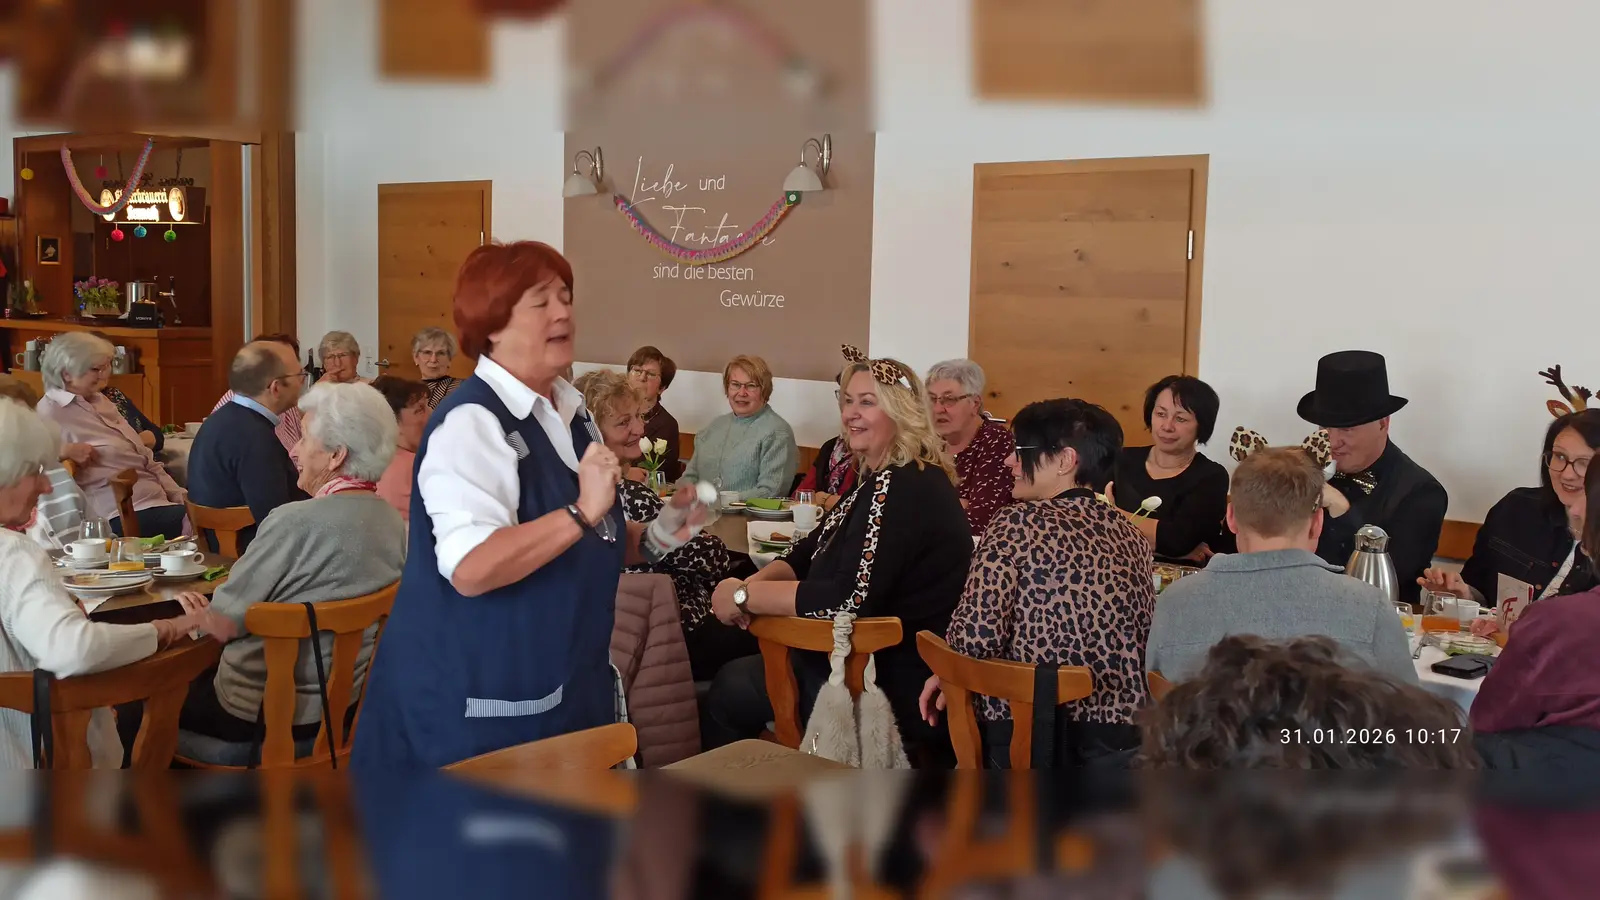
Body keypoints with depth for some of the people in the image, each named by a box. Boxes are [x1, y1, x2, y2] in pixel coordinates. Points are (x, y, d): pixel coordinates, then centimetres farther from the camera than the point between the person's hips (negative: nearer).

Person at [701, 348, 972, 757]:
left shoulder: (904, 489, -22)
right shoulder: (882, 479, 11)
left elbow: (847, 600, -30)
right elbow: (808, 554, 12)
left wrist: (743, 595, -20)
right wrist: (753, 583, -8)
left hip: (900, 690, -9)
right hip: (877, 661, 9)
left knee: (731, 690, -1)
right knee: (737, 673, 12)